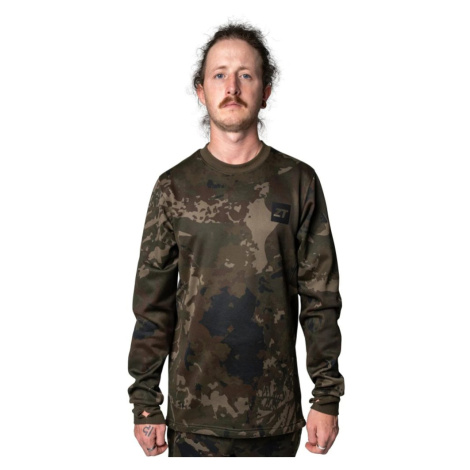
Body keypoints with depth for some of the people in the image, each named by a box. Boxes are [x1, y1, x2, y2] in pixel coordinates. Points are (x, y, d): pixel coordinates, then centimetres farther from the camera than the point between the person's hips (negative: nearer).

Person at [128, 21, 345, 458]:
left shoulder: (299, 182, 0)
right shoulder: (174, 187, 2)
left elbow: (320, 298, 1)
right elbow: (152, 304, 3)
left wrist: (327, 397, -3)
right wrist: (145, 402, 0)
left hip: (277, 416, 0)